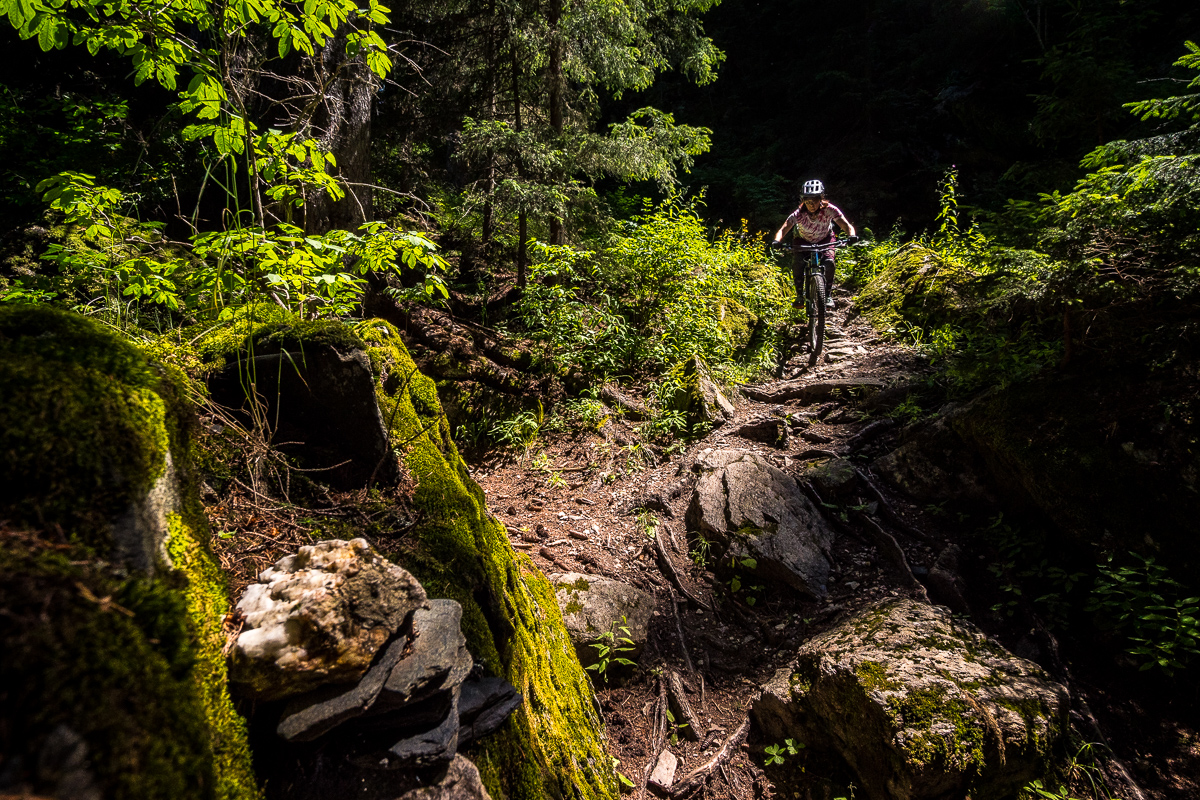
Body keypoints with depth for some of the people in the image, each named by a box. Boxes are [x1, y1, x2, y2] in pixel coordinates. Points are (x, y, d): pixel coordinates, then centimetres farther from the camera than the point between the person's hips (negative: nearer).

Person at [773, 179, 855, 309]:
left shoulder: (829, 209, -31)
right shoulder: (799, 214, -31)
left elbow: (847, 225, -33)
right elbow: (783, 229, -38)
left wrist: (852, 236, -54)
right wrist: (777, 241, -58)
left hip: (825, 239, 0)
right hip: (803, 241, 0)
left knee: (829, 262, -26)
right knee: (797, 263, -25)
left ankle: (828, 295, -9)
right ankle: (799, 295, -7)